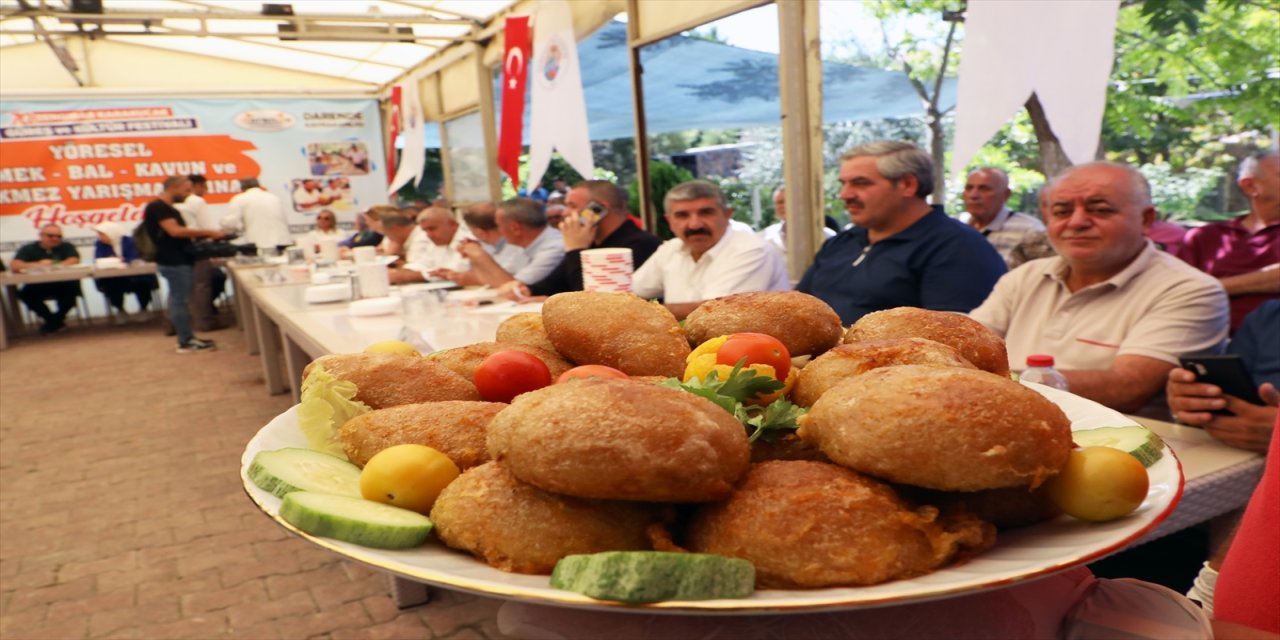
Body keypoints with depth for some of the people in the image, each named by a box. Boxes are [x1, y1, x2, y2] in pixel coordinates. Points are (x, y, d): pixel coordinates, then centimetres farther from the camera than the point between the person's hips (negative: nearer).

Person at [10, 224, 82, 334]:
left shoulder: (67, 247, 6)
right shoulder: (28, 249, 6)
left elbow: (74, 261, -14)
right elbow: (15, 266, -9)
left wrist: (52, 266, -23)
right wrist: (38, 265, -23)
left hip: (63, 284, -1)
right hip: (38, 286, 1)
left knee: (73, 287, -32)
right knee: (25, 293, -28)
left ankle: (56, 319, -7)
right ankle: (52, 319, -6)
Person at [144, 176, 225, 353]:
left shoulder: (168, 208, 17)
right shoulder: (157, 207, -14)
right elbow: (175, 231, -26)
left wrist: (204, 236, 9)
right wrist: (207, 232, -23)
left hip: (179, 260, 10)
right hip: (173, 262, -10)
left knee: (180, 300, 13)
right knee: (180, 301, -5)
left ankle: (187, 337, 20)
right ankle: (185, 342, 0)